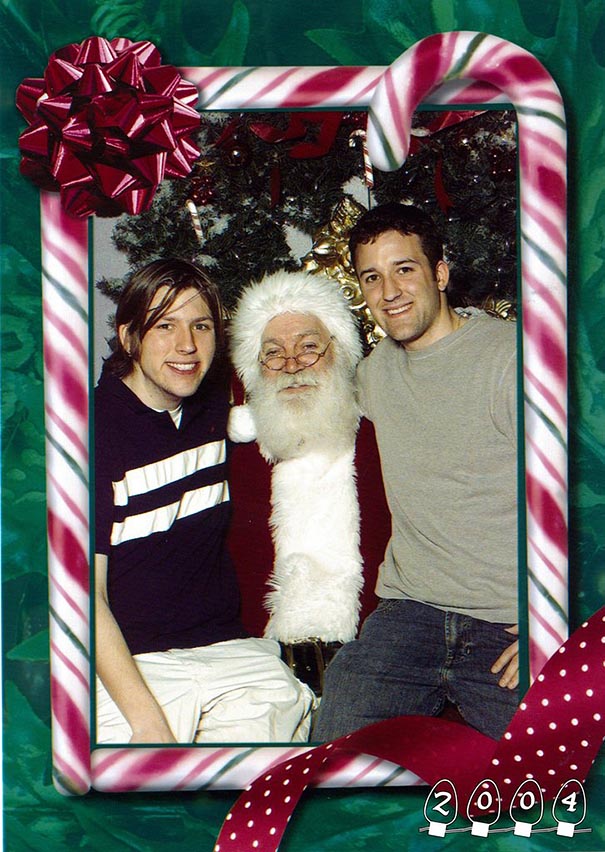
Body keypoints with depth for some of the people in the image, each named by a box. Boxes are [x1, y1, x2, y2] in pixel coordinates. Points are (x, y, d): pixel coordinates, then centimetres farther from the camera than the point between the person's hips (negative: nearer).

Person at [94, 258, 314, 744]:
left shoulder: (215, 403, 7)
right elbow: (87, 595, -14)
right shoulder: (98, 427, -10)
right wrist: (146, 719, -21)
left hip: (228, 647, 5)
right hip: (129, 660, -4)